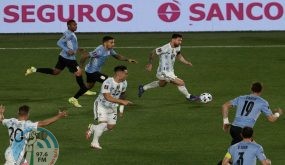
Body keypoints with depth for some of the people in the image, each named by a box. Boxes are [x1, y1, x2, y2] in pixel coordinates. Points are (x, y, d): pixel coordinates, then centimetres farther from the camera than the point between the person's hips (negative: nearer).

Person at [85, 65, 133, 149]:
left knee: (111, 126, 6)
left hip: (112, 107, 7)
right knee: (103, 123, -22)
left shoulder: (124, 83, -7)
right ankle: (95, 142, -7)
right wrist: (122, 101, -39)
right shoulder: (108, 82, -30)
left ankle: (93, 128, 30)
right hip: (101, 105, -7)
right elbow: (108, 97, -36)